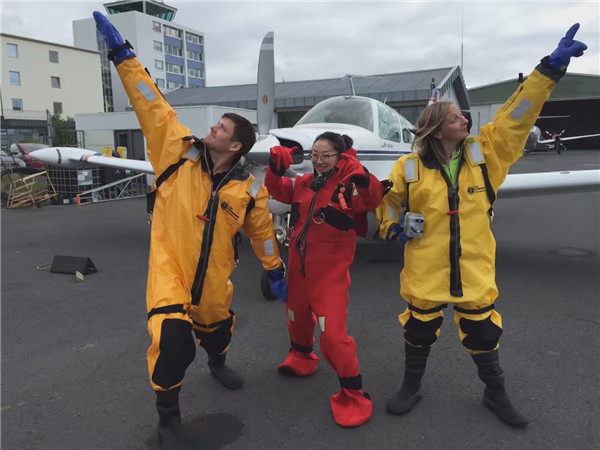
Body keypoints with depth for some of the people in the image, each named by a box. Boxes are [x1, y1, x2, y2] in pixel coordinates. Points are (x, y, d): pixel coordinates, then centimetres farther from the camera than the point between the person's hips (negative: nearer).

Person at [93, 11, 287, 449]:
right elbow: (153, 106, -9)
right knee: (173, 343, -15)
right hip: (169, 272, -2)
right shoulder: (180, 153, -7)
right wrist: (122, 52, -10)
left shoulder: (249, 190, -6)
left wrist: (276, 271, 13)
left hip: (212, 281, 2)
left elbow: (263, 232, 7)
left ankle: (217, 362, 64)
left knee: (217, 329, 25)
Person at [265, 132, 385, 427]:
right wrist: (276, 166, -15)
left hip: (330, 272, -6)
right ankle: (301, 357, 55)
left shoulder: (348, 186, -14)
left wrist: (361, 177, -51)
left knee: (332, 333, -11)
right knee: (297, 316, 25)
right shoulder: (304, 183, 4)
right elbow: (276, 190, 6)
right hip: (299, 267, 7)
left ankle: (352, 393, 7)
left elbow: (373, 200, -30)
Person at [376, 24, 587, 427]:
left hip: (474, 269, 2)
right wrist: (391, 226, -5)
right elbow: (386, 197, 10)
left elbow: (516, 116, -7)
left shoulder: (485, 152, -2)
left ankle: (496, 393, 39)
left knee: (483, 333, 15)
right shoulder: (410, 166, -6)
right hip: (426, 270, -1)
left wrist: (552, 67, -12)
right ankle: (412, 387, 38)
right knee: (419, 331, 14)